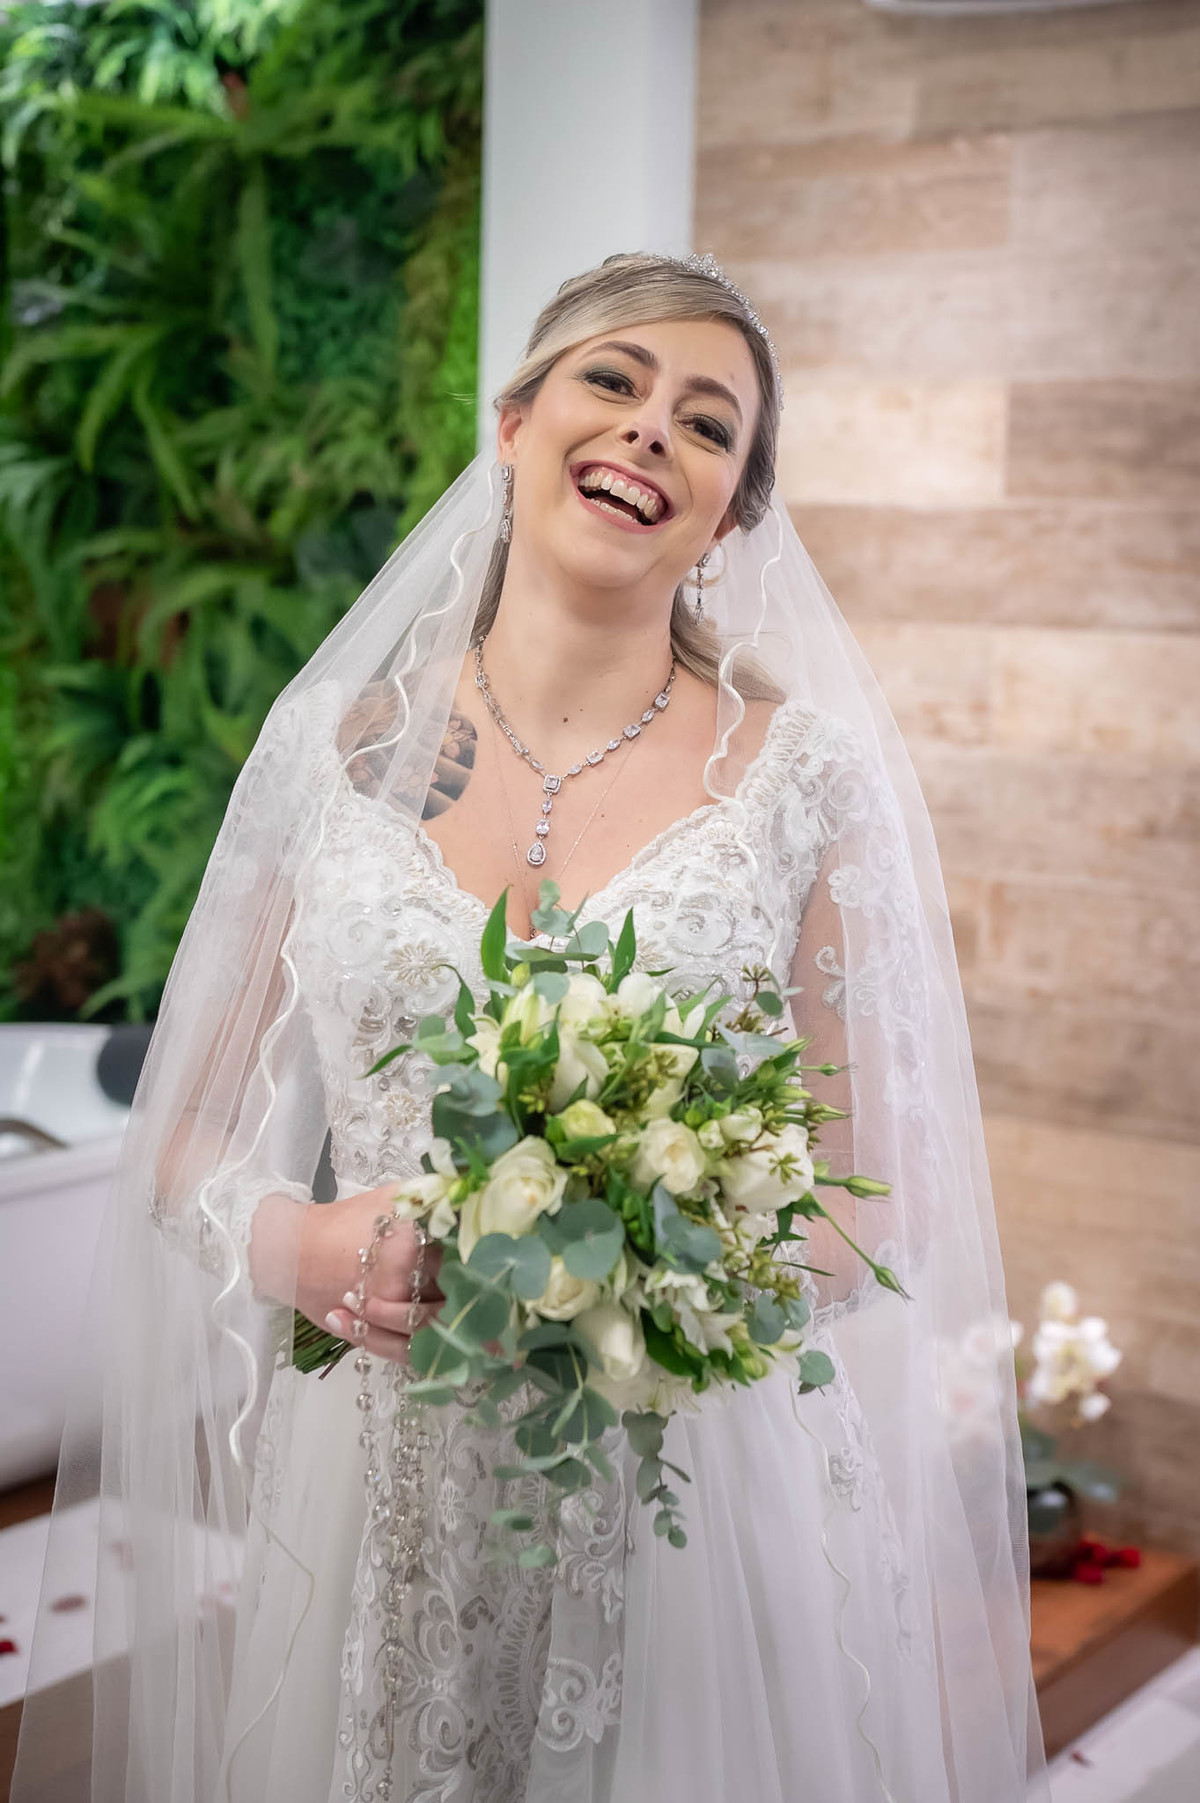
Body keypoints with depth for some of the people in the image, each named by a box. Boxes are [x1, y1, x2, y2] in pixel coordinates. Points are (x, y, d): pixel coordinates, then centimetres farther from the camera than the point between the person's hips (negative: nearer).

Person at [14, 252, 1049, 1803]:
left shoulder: (804, 774, -4)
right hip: (375, 1487, 2)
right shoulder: (337, 743, 0)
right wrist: (300, 1247, -13)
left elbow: (868, 1209, -1)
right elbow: (184, 1145, 7)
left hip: (696, 1504, -1)